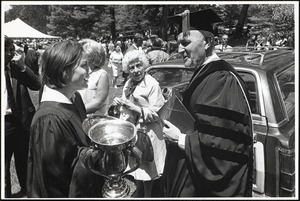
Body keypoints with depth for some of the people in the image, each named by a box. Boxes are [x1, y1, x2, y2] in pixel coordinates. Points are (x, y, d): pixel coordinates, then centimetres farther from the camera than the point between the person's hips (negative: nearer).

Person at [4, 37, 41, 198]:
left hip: (20, 121, 1)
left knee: (23, 159, 17)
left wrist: (22, 67, -15)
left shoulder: (18, 68, 1)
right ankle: (6, 193, 31)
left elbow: (36, 85, -8)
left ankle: (26, 188, 38)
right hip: (5, 122, -1)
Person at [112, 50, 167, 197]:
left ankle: (148, 195, 29)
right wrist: (120, 104, -5)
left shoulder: (152, 84, -15)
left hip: (147, 133, -7)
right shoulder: (128, 84, 8)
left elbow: (157, 113, -19)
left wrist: (133, 107, -24)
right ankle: (139, 193, 42)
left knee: (147, 169, 6)